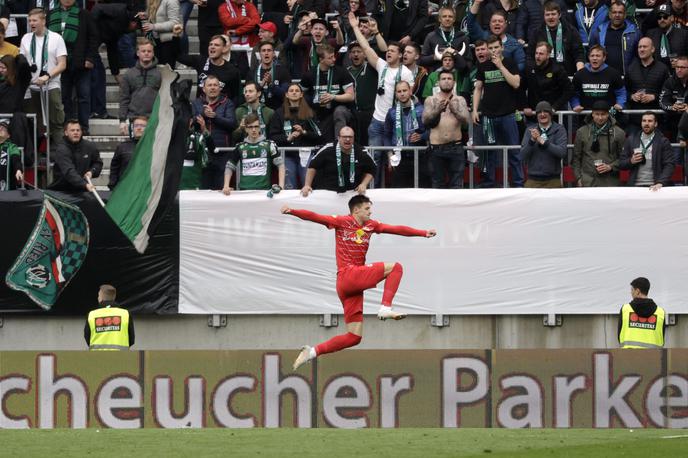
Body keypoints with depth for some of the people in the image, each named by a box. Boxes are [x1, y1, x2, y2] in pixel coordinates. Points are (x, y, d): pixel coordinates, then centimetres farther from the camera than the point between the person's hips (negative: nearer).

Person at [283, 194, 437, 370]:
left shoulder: (371, 226, 19)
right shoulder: (342, 222, 1)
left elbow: (398, 229, 19)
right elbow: (314, 217, -8)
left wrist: (424, 233, 16)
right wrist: (292, 211, -22)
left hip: (354, 285, 8)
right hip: (348, 275, -8)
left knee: (354, 337, 4)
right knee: (395, 268, -10)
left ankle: (312, 352, 6)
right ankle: (385, 308, -19)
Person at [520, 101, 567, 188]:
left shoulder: (559, 129, 1)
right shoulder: (530, 131, 7)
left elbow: (562, 152, -12)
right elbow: (523, 156, 1)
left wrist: (543, 141, -19)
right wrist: (532, 140, -16)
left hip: (553, 180, -2)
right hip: (533, 180, 2)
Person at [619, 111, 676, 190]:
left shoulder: (663, 141, 1)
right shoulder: (631, 140, 9)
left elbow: (669, 165, -6)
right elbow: (621, 164, 11)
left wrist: (660, 183, -21)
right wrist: (631, 161, -10)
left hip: (654, 186, -2)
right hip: (636, 186, 2)